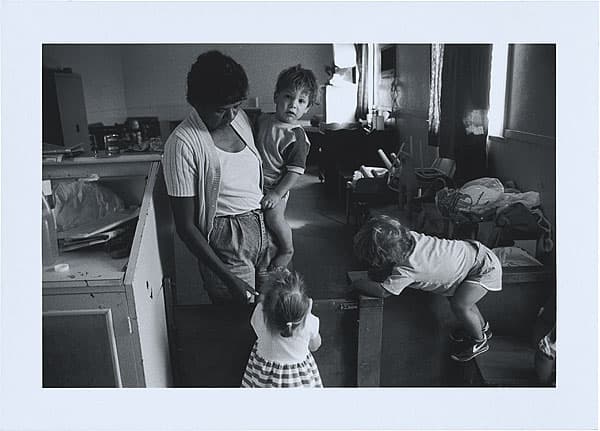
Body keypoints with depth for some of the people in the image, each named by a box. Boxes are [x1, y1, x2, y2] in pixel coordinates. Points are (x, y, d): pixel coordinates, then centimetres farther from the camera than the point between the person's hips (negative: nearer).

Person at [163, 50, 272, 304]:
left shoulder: (240, 118, 3)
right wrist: (228, 278, -19)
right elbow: (185, 226, -16)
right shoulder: (182, 143, -18)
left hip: (262, 228, 7)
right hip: (225, 243, -6)